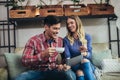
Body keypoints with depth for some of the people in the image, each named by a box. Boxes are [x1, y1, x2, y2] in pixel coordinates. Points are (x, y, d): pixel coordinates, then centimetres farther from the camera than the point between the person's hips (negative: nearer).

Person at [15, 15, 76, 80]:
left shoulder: (61, 41, 3)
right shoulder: (34, 40, -7)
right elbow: (24, 61, -16)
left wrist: (65, 65, -13)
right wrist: (43, 55, -28)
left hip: (54, 71, 2)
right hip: (38, 72, -1)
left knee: (70, 74, -29)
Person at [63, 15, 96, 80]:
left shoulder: (87, 37, 8)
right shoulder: (66, 39, 7)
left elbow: (90, 55, 0)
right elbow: (67, 56, -4)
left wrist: (85, 53, -25)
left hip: (87, 64, 1)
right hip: (74, 65, 0)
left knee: (85, 60, -35)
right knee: (80, 72, -35)